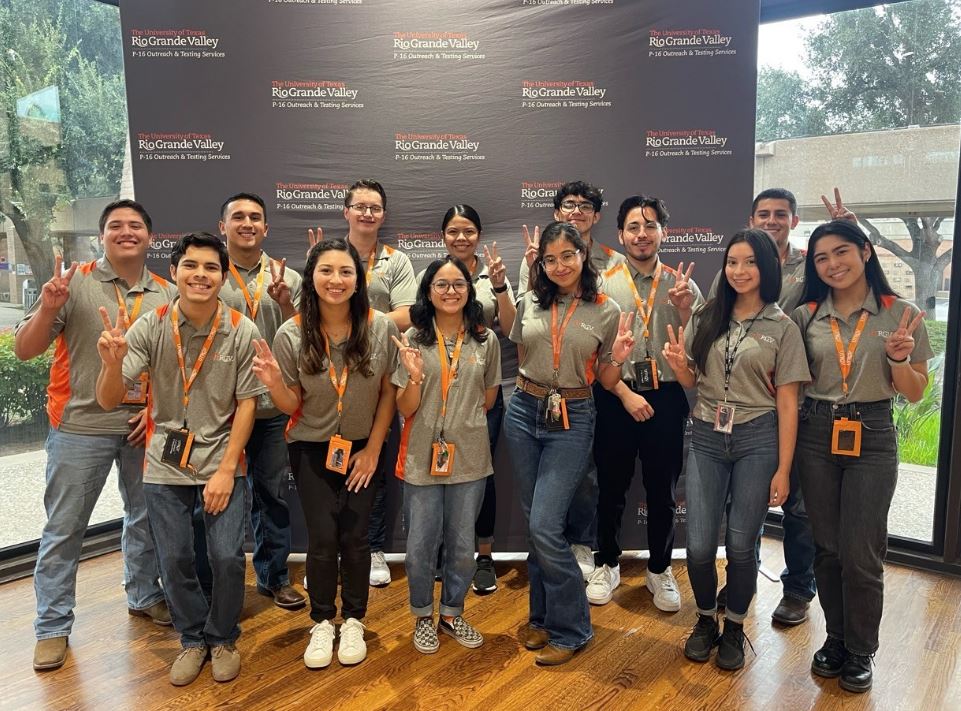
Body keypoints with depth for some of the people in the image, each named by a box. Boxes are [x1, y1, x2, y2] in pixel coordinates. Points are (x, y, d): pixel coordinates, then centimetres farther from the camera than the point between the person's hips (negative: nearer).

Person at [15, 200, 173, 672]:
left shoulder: (167, 295, 3)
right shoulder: (73, 283, -5)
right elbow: (24, 351, -5)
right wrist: (48, 309, -22)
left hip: (145, 425, 3)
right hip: (81, 425, -3)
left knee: (147, 517, 16)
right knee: (64, 528, 6)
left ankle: (144, 595, 36)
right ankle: (52, 626, 20)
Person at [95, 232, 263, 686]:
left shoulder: (241, 331, -11)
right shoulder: (151, 327, -8)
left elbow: (246, 404, -7)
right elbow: (109, 401, -11)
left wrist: (226, 469, -11)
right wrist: (112, 363, -33)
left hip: (222, 461, -1)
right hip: (165, 464, 1)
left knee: (227, 557, -3)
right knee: (174, 561, 8)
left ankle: (222, 638, 25)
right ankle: (193, 639, 33)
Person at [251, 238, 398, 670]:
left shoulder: (381, 328, -14)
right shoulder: (291, 335, -14)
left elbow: (388, 392, -3)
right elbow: (292, 406, -6)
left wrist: (373, 448, -4)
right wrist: (273, 383, -26)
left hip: (362, 448, 0)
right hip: (311, 448, 0)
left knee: (354, 535, -1)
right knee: (322, 536, -4)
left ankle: (353, 622, 22)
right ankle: (321, 623, 20)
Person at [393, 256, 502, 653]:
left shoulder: (485, 340, 0)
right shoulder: (413, 339, -5)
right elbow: (404, 409, -7)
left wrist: (465, 420, 1)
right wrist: (414, 377, -22)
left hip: (469, 457, 2)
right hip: (422, 457, -1)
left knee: (462, 546, 14)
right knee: (421, 546, 9)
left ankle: (452, 614, 37)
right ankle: (423, 617, 34)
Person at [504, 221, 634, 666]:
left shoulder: (607, 312, -4)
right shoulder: (529, 304, 3)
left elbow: (606, 382, 2)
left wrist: (618, 359, -16)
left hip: (571, 420, -4)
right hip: (524, 412, 4)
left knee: (545, 527, -9)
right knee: (533, 524, 12)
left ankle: (570, 629, 12)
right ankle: (543, 617, 30)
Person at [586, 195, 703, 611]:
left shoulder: (682, 285, 4)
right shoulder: (604, 284, -1)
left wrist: (684, 308, -13)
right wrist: (626, 394, -12)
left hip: (666, 397, 1)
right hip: (616, 397, -1)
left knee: (662, 489, 12)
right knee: (611, 486, 11)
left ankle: (660, 570, 30)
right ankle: (607, 565, 30)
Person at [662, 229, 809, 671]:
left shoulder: (783, 328, -2)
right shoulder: (706, 317, 6)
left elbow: (786, 403, -3)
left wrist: (783, 470, -6)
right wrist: (678, 364, -9)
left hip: (757, 440, -2)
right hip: (707, 439, 2)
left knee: (740, 544, 4)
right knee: (699, 546, 0)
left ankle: (734, 628, 29)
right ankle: (706, 620, 28)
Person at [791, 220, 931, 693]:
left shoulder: (900, 315, -1)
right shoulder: (805, 316, 3)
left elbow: (915, 393, 1)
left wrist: (899, 358, -17)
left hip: (872, 439, -2)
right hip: (815, 436, 2)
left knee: (860, 552, 0)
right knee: (827, 546, 11)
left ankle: (861, 651, 23)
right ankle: (836, 638, 30)